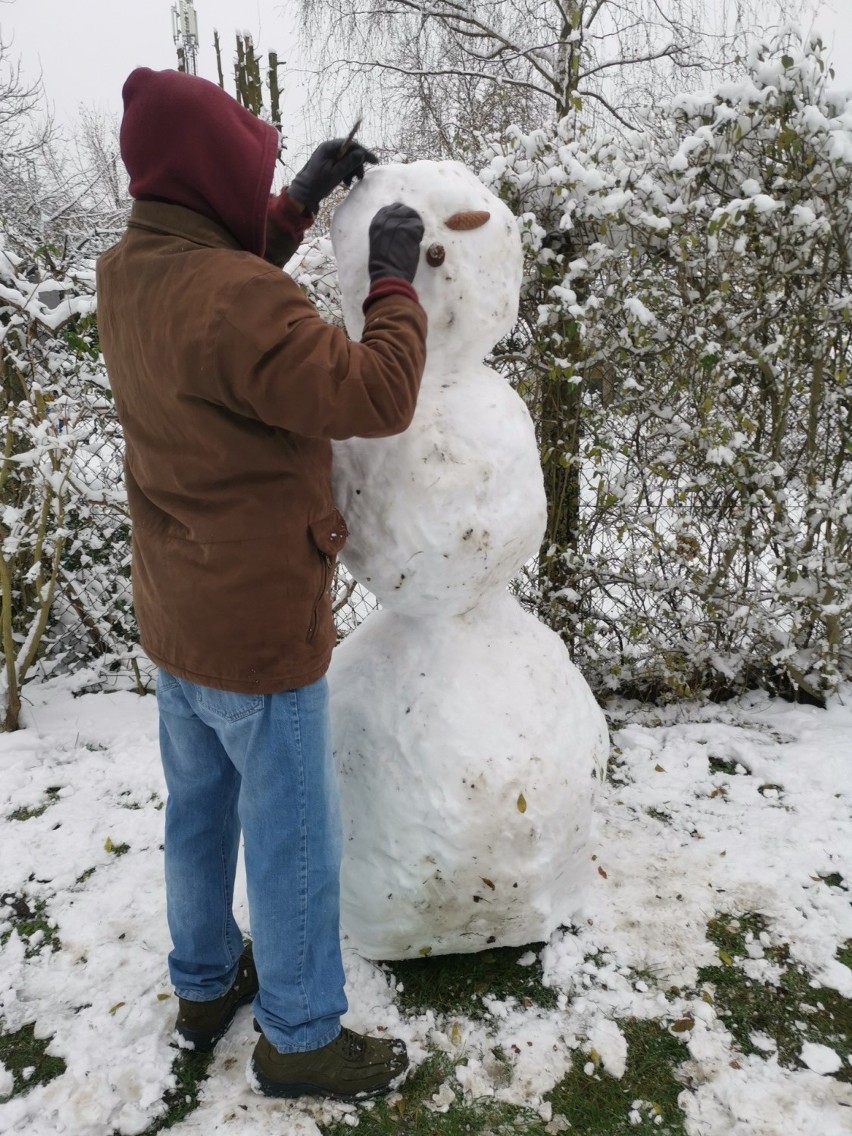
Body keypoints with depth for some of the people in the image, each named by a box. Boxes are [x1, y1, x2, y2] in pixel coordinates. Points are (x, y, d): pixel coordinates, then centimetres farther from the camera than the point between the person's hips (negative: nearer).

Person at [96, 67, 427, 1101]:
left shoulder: (125, 275, 2)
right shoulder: (233, 299, -26)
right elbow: (376, 399, -25)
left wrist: (304, 197, 17)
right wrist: (394, 280, -11)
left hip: (173, 616, 9)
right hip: (257, 627, -9)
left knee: (200, 811, 23)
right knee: (293, 835, 9)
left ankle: (206, 984, 44)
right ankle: (299, 1039, 29)